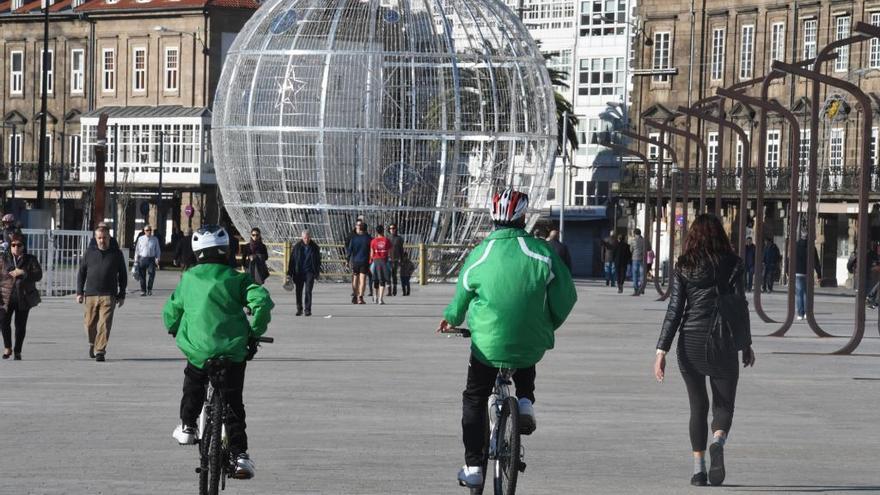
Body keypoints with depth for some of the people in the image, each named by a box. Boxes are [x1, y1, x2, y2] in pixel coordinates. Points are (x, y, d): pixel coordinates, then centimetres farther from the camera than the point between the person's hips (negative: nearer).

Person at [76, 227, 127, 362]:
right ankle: (93, 344, 34)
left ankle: (100, 351, -10)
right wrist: (79, 292, 5)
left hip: (108, 296, -2)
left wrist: (122, 295, 7)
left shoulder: (116, 254, 7)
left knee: (105, 324, -11)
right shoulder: (89, 253, 8)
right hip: (91, 295, 2)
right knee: (90, 324, 7)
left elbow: (123, 276, 11)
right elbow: (81, 273, 12)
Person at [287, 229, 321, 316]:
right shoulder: (297, 246, 0)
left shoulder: (314, 247, 1)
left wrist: (317, 273, 4)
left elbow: (318, 261, 9)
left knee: (308, 291, -10)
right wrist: (290, 273, -1)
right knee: (298, 291, 7)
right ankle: (299, 309, 20)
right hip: (299, 272, 1)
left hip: (310, 272, -1)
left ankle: (307, 310, -6)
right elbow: (291, 260, 3)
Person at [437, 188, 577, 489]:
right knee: (526, 366, 38)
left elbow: (461, 297, 9)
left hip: (487, 345, -1)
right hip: (532, 345, 1)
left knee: (474, 400, 17)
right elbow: (566, 295, -3)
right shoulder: (541, 252, -7)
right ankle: (525, 401, 13)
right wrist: (549, 325, 16)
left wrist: (451, 319, 31)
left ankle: (473, 466, 12)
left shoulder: (480, 255, -5)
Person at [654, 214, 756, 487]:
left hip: (690, 341, 1)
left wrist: (662, 351, -3)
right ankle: (718, 442, -24)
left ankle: (699, 468, 7)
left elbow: (674, 309, -3)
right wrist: (746, 344, 7)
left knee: (698, 406, 14)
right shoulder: (732, 264, -3)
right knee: (724, 406, 8)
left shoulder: (684, 266, 0)